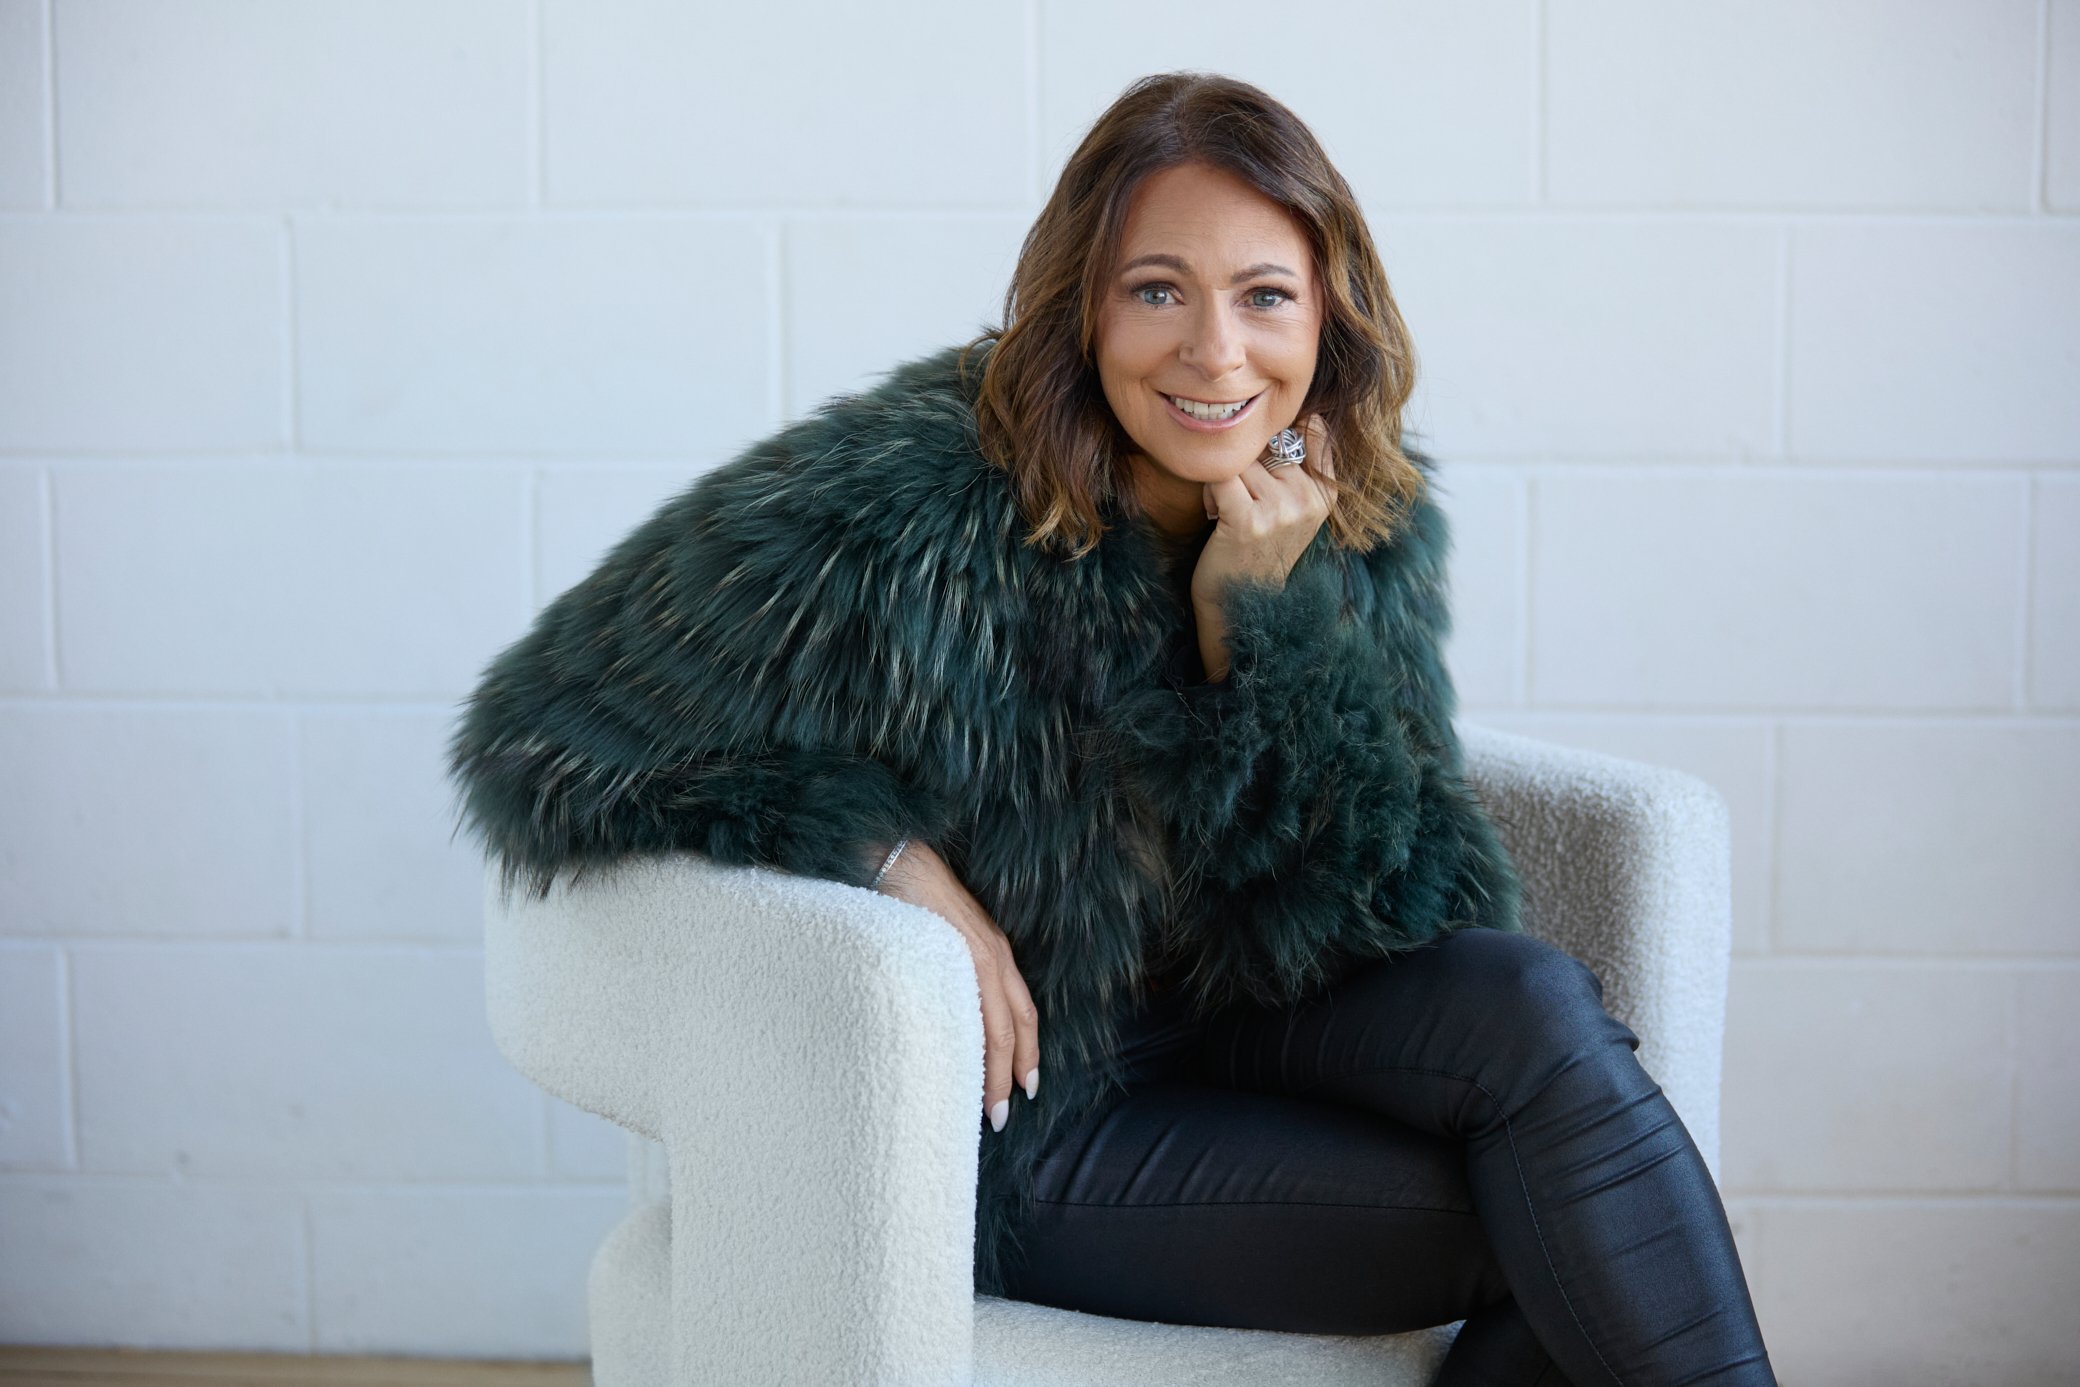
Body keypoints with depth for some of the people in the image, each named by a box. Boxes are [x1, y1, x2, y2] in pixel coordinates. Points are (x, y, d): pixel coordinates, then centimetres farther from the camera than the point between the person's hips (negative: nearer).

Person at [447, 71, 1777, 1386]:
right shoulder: (920, 507, -23)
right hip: (1014, 1133, -5)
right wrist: (896, 862, -24)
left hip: (1238, 1027, 5)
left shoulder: (1365, 521, -6)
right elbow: (551, 736, -15)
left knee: (1534, 1009, -24)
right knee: (1553, 1227, -20)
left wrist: (1267, 624, -22)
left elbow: (1410, 910, -10)